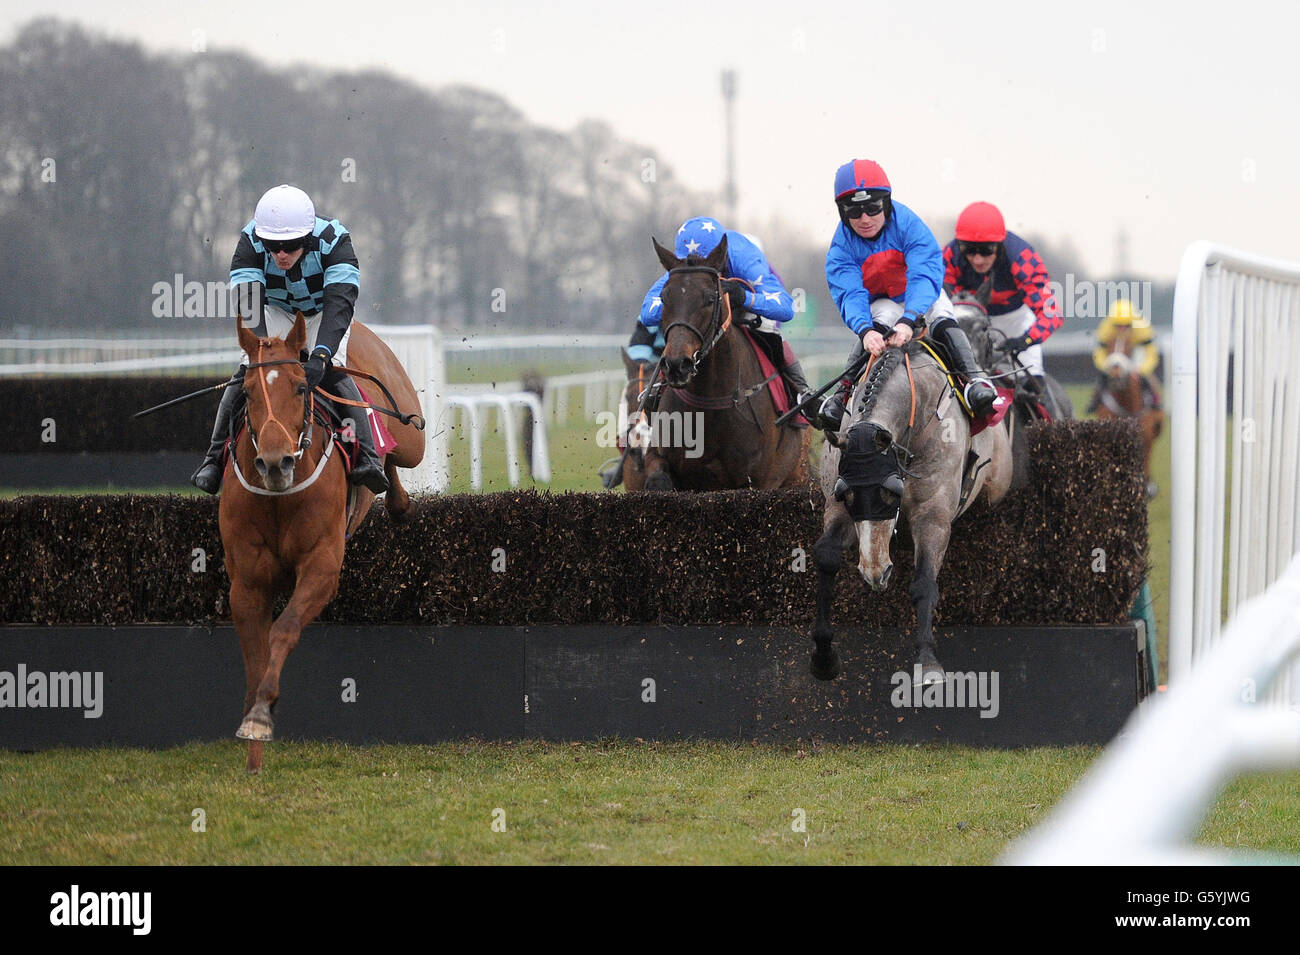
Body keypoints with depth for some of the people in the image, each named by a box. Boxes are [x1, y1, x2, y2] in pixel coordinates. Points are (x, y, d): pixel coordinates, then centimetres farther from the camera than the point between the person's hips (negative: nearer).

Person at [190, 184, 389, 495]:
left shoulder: (334, 241, -34)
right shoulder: (250, 244, -30)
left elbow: (340, 304, -45)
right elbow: (248, 306, -39)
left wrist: (322, 353, -61)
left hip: (323, 313, -1)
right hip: (276, 312, 1)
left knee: (332, 373, -26)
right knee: (247, 373, -20)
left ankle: (366, 457, -26)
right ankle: (215, 458, -10)